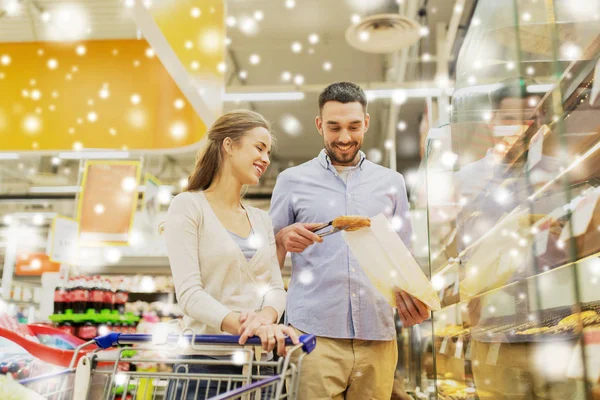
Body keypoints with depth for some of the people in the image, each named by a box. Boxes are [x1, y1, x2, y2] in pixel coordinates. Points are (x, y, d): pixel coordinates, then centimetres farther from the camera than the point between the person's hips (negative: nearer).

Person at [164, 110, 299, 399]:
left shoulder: (261, 220, 12)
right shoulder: (188, 206, -5)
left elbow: (275, 288, 4)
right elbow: (188, 293, -16)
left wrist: (265, 317, -18)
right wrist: (245, 326, -29)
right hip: (206, 362, -5)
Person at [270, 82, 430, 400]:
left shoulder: (392, 182, 13)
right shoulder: (292, 180, 8)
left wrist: (410, 296, -6)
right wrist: (283, 239, -12)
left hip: (377, 335, 2)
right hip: (314, 334, -2)